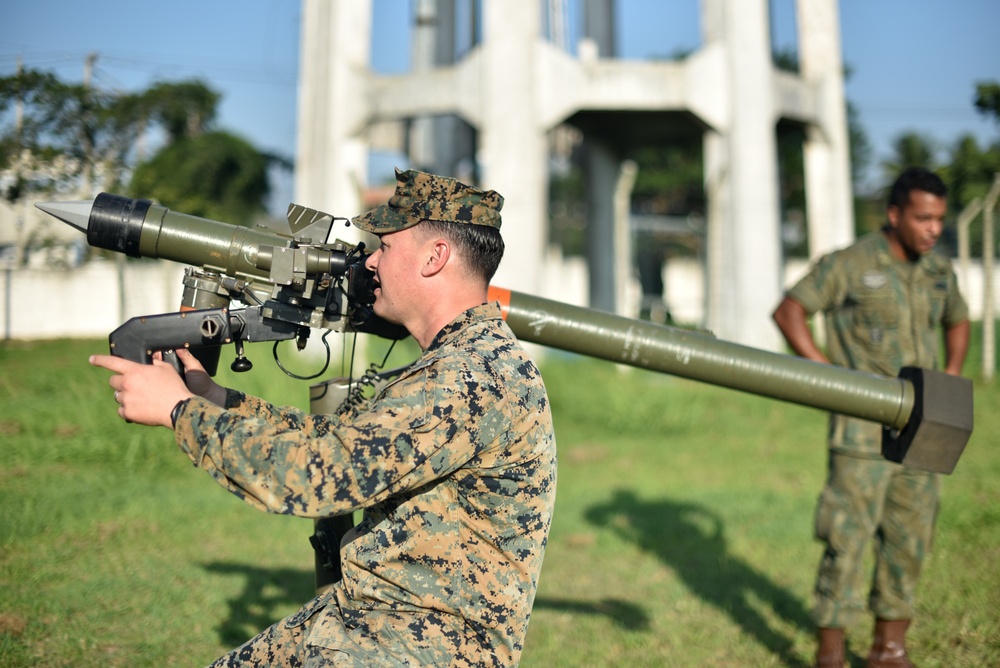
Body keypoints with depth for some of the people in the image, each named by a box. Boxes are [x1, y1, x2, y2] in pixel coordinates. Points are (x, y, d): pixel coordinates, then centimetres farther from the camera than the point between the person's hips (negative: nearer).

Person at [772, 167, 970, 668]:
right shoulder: (851, 265, -9)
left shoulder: (938, 270, 8)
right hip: (864, 433, -6)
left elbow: (957, 320, 26)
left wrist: (952, 380, 11)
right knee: (846, 539, -6)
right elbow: (788, 311, -9)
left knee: (909, 541, 10)